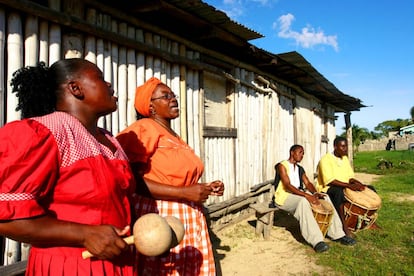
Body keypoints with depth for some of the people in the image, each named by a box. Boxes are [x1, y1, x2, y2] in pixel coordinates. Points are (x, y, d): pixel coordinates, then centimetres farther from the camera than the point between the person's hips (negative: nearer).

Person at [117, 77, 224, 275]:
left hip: (188, 218, 9)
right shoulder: (145, 128, -10)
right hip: (161, 218, -8)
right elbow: (131, 180, -22)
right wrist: (184, 193, -21)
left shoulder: (175, 137, 16)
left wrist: (206, 188, 10)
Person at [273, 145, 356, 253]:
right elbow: (287, 186, -20)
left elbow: (307, 183, 8)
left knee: (325, 198, -8)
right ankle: (316, 241, -41)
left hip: (300, 194, 8)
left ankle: (338, 234, -6)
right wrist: (306, 195, -31)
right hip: (285, 196, -8)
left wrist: (315, 193, -15)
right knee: (303, 201, -37)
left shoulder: (300, 169, 20)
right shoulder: (282, 166, -7)